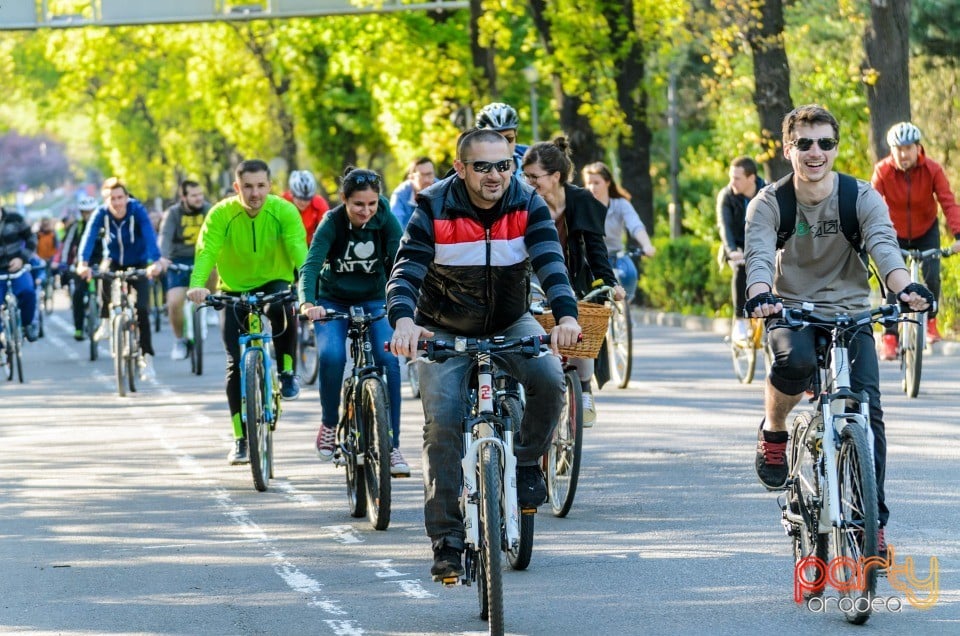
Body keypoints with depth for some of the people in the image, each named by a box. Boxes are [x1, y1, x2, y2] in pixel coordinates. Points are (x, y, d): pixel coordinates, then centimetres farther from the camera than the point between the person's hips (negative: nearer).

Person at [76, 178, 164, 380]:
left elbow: (150, 235, -38)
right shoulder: (101, 214, -19)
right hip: (115, 261, 1)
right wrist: (83, 263, -50)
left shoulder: (137, 211, -25)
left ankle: (147, 357, -7)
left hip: (138, 264, -1)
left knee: (142, 309, -15)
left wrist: (156, 262, -55)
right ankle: (106, 320, -7)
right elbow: (89, 236, -32)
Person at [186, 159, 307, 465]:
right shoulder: (221, 214, -19)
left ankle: (287, 372, -11)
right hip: (235, 290, 1)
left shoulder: (284, 211, -18)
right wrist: (197, 285, -50)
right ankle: (241, 439, 4)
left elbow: (299, 250, -29)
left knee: (284, 309, -36)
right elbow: (206, 251, -30)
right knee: (236, 363, -7)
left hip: (274, 283, -1)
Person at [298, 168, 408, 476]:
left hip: (373, 300, 1)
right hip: (333, 301, -1)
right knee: (331, 356, -28)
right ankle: (329, 424, -2)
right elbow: (311, 265, -31)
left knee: (388, 359, -21)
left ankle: (392, 447, -13)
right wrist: (307, 303, -49)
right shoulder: (332, 223, -20)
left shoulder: (385, 219, -16)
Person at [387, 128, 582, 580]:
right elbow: (406, 270, -27)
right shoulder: (434, 210, -18)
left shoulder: (528, 207, -14)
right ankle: (446, 540, -9)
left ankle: (527, 462, 0)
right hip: (445, 330, -1)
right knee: (442, 421, -16)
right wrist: (403, 320, -49)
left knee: (549, 380, -28)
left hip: (510, 324, 1)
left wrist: (567, 315, -47)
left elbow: (550, 263, -28)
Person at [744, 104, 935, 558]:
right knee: (795, 361, -36)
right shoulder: (768, 203, -7)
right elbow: (758, 256, -22)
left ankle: (873, 520, -5)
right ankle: (773, 431, -4)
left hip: (850, 314, 1)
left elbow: (884, 247, -22)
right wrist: (761, 296, -45)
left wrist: (905, 288, -43)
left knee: (867, 410, -14)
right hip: (791, 311, -1)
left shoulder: (862, 198, -6)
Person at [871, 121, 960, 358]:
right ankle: (890, 337, -7)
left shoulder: (932, 170, -21)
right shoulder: (882, 170, -22)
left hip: (926, 231, 0)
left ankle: (930, 320, 13)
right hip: (896, 234, 0)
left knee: (931, 276, -14)